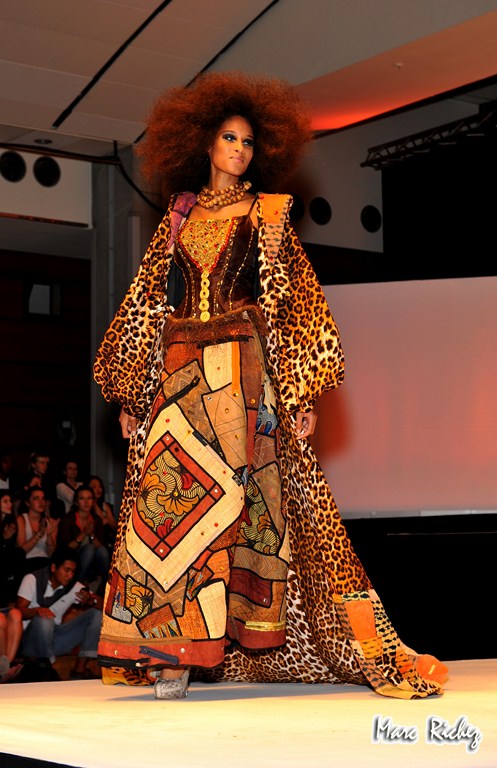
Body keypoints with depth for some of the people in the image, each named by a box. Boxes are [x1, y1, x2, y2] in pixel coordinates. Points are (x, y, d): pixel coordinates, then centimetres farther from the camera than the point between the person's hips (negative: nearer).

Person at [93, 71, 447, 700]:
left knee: (233, 492, -11)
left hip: (245, 374, -3)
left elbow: (298, 304, 4)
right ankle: (172, 651, -1)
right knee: (165, 496, -5)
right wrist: (130, 393, 11)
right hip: (177, 376, 3)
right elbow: (147, 306, 18)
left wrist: (302, 391, -7)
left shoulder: (267, 214, 11)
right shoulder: (178, 219, 19)